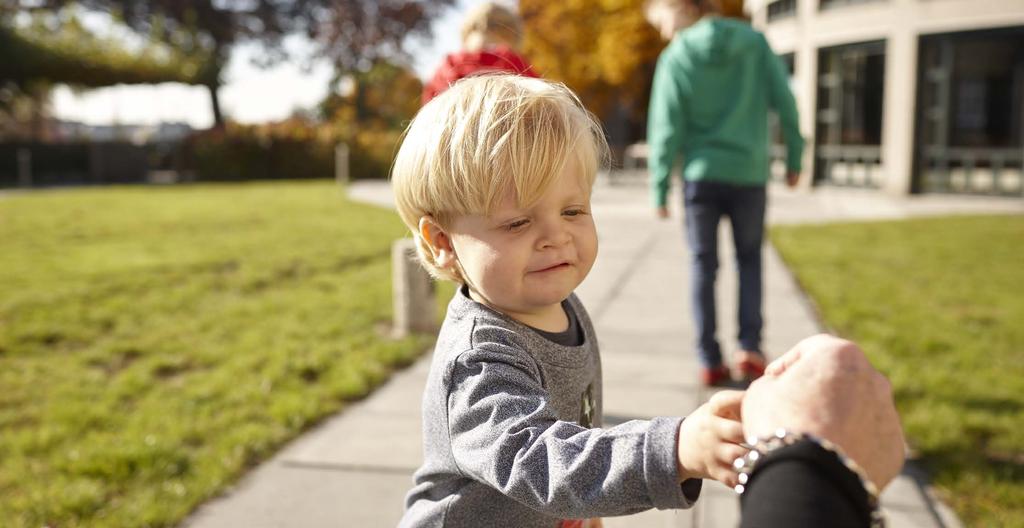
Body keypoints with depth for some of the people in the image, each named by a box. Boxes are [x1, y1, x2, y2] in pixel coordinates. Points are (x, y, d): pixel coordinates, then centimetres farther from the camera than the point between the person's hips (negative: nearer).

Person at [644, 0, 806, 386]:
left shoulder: (675, 58, -6)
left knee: (703, 265, 8)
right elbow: (785, 101, -1)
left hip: (701, 176, -1)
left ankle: (710, 361, 9)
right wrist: (794, 158, 9)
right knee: (749, 260, 18)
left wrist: (659, 190, -1)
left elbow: (666, 130, -8)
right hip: (749, 172, 2)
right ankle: (750, 346, 8)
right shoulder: (754, 41, 0)